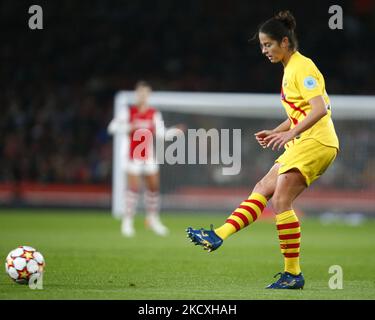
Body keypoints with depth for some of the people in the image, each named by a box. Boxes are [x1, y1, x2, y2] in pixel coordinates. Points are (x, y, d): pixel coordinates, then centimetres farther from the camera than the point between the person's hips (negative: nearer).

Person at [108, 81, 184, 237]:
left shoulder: (154, 114, 3)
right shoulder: (129, 111, -3)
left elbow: (161, 134, -1)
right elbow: (113, 127, -9)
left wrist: (174, 131, -14)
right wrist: (130, 127, -22)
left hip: (149, 156, 3)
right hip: (134, 156, -3)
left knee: (154, 187, 5)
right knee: (134, 188, -8)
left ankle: (152, 218, 21)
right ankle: (127, 221, 2)